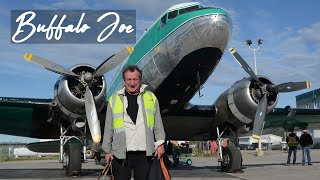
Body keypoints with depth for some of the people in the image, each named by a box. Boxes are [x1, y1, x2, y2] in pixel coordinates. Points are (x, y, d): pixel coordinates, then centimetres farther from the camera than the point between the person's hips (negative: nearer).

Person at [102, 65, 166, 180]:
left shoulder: (151, 97, 9)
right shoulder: (114, 99, 8)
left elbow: (158, 124, 11)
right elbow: (108, 128, 11)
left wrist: (160, 143, 2)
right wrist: (107, 150, 9)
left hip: (144, 154, 1)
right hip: (121, 154, 0)